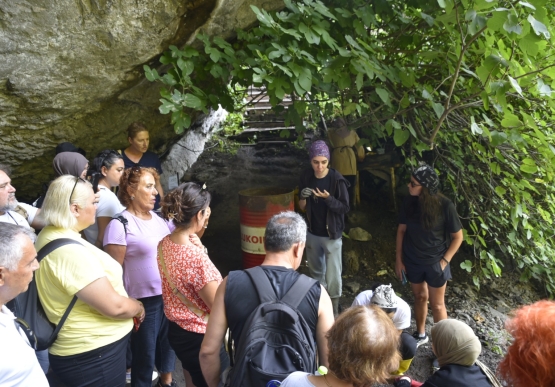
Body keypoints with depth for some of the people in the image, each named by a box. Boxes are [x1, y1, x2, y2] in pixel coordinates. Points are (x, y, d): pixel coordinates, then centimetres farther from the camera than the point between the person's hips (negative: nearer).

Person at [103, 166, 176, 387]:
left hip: (169, 294, 7)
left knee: (169, 343, 22)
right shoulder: (120, 224, -13)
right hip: (144, 300, -6)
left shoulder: (158, 219, 8)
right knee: (144, 354, 8)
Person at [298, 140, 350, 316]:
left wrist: (328, 198, -29)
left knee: (332, 275, 1)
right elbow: (302, 207, 3)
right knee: (316, 272, 20)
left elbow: (345, 207, -13)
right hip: (312, 233, 5)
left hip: (331, 235, -4)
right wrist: (303, 197, -19)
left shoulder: (336, 179, -17)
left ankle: (334, 309, 19)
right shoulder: (306, 177, -4)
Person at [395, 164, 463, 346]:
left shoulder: (445, 206, -21)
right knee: (420, 297, 22)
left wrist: (444, 261, -13)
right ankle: (421, 334, 43)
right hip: (413, 260, 3)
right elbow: (401, 230, 0)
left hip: (435, 263, -3)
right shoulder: (409, 202, -12)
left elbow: (458, 237, -10)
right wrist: (399, 259, 1)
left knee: (437, 304, 9)